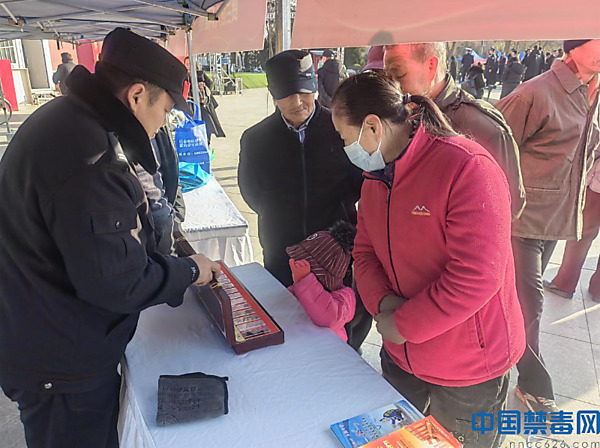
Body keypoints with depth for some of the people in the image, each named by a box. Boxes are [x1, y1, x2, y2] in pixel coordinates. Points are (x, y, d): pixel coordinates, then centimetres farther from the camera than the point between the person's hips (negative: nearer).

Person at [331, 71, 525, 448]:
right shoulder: (375, 178, 1)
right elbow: (365, 253, 5)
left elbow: (476, 276, -30)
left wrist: (402, 325, -21)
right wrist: (383, 302, -15)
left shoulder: (468, 168, -25)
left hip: (468, 369, -6)